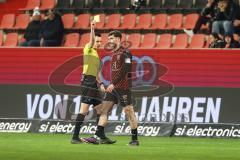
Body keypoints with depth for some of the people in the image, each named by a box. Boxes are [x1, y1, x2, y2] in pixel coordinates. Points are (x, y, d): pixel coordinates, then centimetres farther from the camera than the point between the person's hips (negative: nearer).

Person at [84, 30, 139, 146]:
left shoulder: (125, 53, -11)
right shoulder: (114, 53, 16)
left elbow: (125, 71, -19)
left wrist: (113, 84, -22)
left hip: (123, 88, -9)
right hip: (113, 88, 9)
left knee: (129, 112, -3)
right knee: (104, 109, 1)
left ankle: (135, 139, 4)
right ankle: (98, 137, -2)